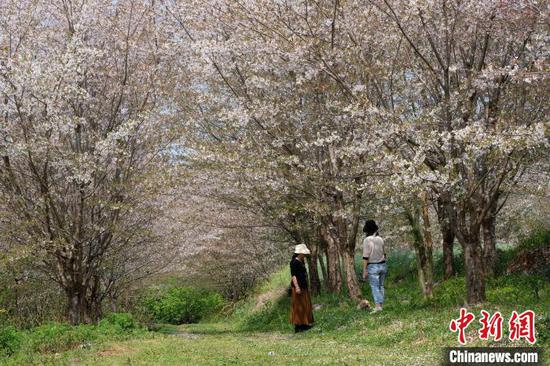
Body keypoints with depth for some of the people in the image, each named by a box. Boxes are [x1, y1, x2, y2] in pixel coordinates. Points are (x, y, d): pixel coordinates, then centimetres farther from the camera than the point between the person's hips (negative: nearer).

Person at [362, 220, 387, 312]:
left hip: (372, 267, -5)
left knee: (375, 287, -6)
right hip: (382, 265, 5)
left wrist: (364, 271, -15)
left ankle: (378, 306, -17)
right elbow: (384, 253, 12)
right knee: (381, 286, 13)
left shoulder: (367, 240, -15)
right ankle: (380, 305, 13)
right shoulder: (380, 239, 4)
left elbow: (365, 256, -18)